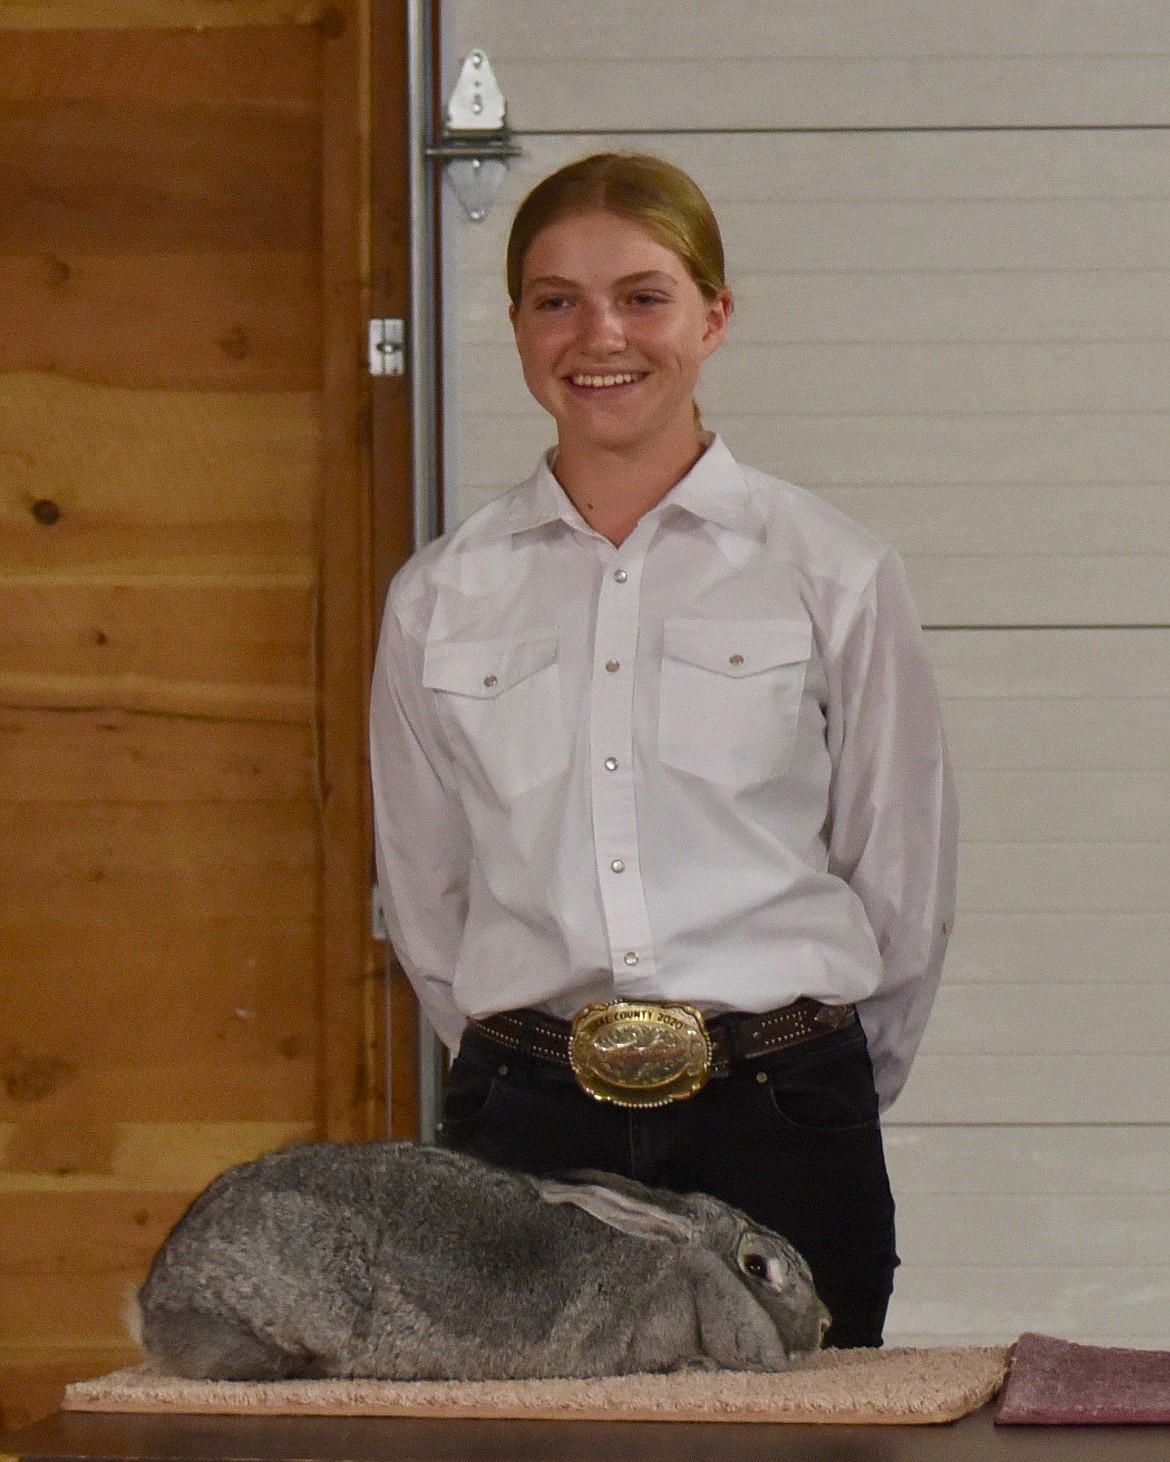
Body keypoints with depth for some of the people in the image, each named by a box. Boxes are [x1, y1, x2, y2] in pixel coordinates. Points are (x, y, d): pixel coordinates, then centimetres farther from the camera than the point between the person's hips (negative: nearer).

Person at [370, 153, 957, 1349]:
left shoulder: (834, 575, 4)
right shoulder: (438, 598, 9)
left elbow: (905, 887, 9)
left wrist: (809, 1092, 11)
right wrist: (530, 1072, 10)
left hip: (777, 1121, -1)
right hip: (524, 1125, 1)